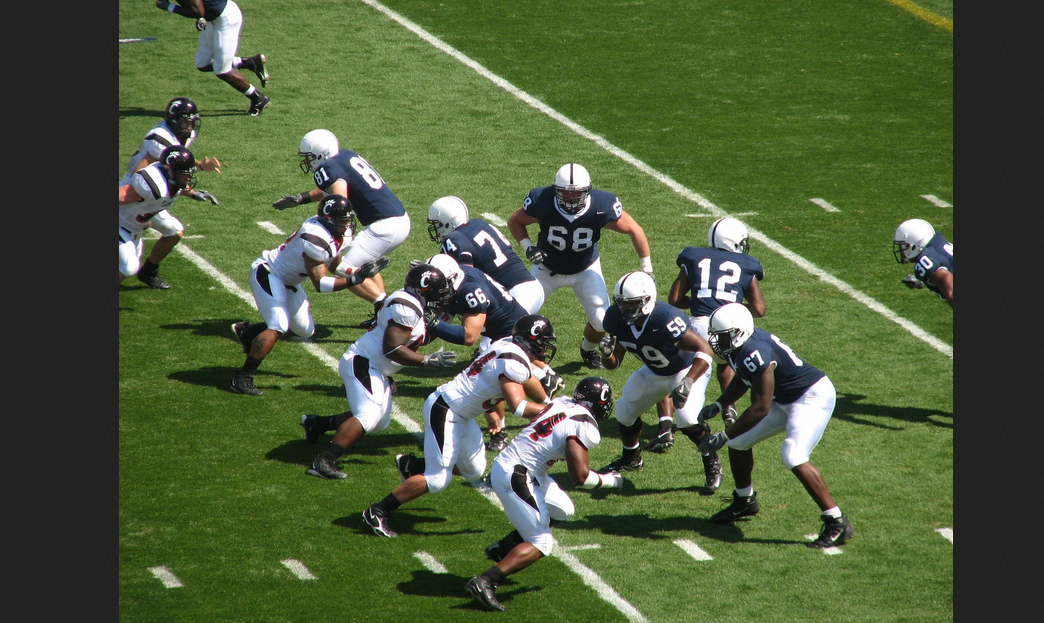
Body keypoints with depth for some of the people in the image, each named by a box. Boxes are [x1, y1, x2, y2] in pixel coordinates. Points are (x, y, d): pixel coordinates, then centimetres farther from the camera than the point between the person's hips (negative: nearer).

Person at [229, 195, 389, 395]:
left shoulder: (341, 234, -5)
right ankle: (242, 379, -15)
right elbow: (319, 283, -31)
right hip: (268, 273, -10)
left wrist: (359, 271, -8)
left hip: (287, 279, 10)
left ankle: (248, 331, 26)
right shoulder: (316, 238, -34)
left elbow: (334, 266, 10)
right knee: (278, 328, -21)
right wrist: (355, 280, -36)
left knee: (305, 329, 11)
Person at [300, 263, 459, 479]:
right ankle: (323, 462, -26)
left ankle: (316, 423, 28)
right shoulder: (407, 307, -21)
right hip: (362, 363, -11)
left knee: (380, 422, 17)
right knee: (367, 417, -23)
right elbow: (392, 349, -24)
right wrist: (428, 361, -21)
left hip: (375, 370, 11)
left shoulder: (414, 303, 11)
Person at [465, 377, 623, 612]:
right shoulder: (585, 427, -16)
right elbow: (580, 477, -19)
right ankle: (485, 582, -16)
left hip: (504, 463, 9)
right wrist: (610, 480, -1)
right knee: (540, 544, -4)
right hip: (516, 478, -9)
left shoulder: (562, 403, 7)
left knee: (563, 511, 23)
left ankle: (504, 548, 24)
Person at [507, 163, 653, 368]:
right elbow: (515, 221, -11)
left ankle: (589, 350, 26)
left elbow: (633, 230, -15)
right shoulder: (542, 202, -31)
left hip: (586, 270, 0)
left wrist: (646, 268, -11)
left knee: (602, 321, -9)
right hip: (548, 269, 0)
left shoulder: (601, 206, -31)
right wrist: (527, 246, -28)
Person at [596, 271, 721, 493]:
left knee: (687, 419, -24)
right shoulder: (617, 319, -20)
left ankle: (712, 464, 2)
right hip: (654, 372, 7)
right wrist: (607, 353, -33)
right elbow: (613, 364, -9)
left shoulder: (665, 320, -41)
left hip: (688, 368, -7)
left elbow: (705, 350, -39)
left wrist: (687, 383, -49)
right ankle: (631, 458, 39)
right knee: (625, 412, 9)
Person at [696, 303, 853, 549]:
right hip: (786, 400, 10)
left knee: (794, 457, -26)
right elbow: (742, 381, 20)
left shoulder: (754, 354, -31)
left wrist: (722, 437, -26)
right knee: (738, 441, 13)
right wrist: (717, 406, 6)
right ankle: (745, 501, 36)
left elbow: (760, 408, -29)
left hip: (813, 397, -10)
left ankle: (837, 524, -20)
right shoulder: (741, 347, -2)